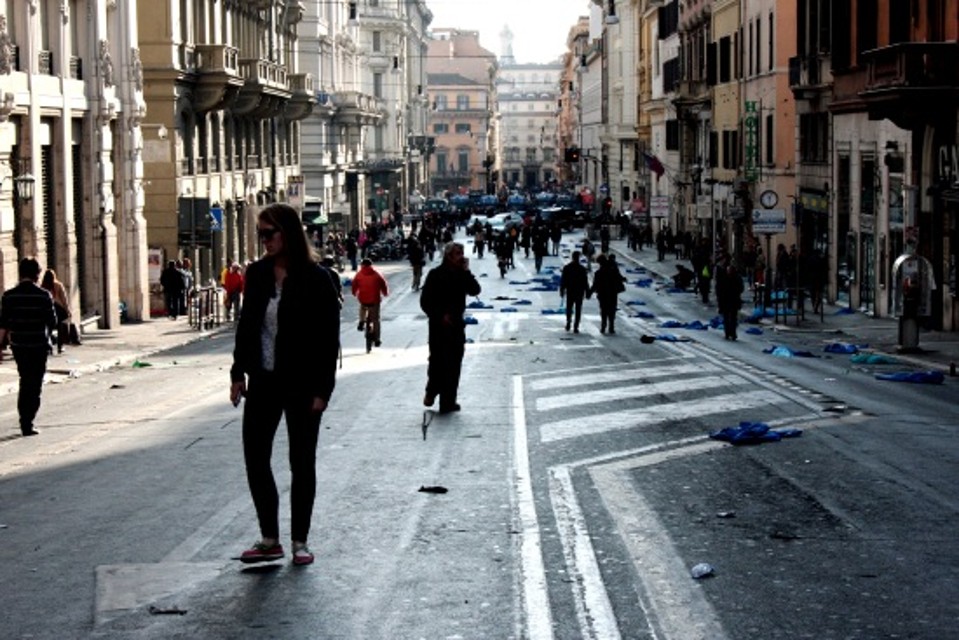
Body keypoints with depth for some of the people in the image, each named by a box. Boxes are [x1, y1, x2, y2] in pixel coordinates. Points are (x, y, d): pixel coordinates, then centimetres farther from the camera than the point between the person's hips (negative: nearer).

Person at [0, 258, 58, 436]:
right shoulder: (43, 295, -8)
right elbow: (52, 322, -4)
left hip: (18, 345, 3)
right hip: (38, 346, -3)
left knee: (25, 381, 19)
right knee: (34, 385, 2)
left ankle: (24, 420, 22)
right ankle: (27, 423, -5)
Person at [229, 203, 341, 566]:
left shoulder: (315, 279, -11)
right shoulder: (257, 274, 4)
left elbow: (329, 337, -10)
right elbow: (246, 326, 12)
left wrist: (322, 389, -14)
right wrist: (239, 373, 7)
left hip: (302, 385, -5)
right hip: (263, 381, 5)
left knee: (302, 462, 6)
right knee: (254, 456, 3)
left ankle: (300, 541, 17)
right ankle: (269, 539, 14)